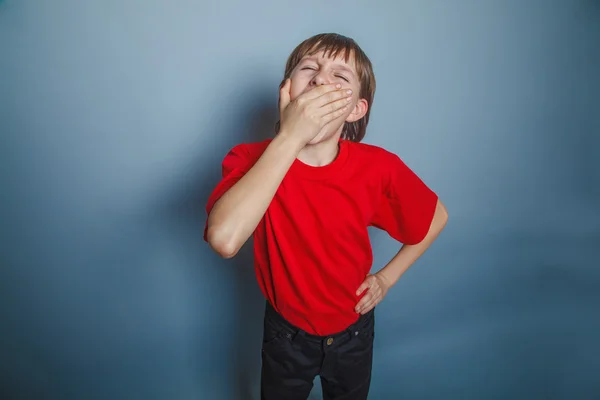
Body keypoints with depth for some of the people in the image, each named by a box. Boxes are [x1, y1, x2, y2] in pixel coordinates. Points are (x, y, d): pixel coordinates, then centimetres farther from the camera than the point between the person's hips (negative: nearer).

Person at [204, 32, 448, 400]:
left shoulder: (379, 168, -21)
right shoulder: (252, 160, -23)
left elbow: (436, 217, -1)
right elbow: (224, 239, -43)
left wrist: (387, 277, -6)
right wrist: (289, 136, -41)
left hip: (352, 331, 1)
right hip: (285, 332, 0)